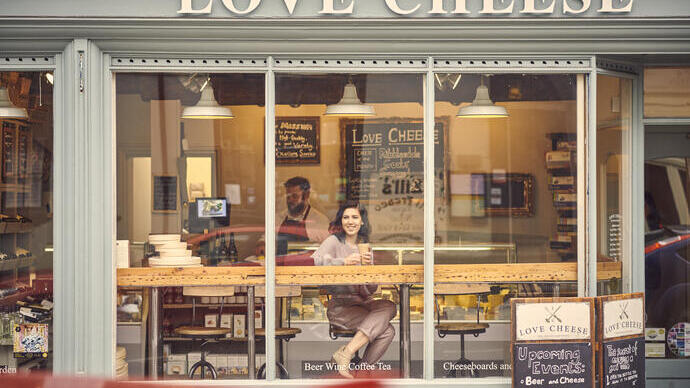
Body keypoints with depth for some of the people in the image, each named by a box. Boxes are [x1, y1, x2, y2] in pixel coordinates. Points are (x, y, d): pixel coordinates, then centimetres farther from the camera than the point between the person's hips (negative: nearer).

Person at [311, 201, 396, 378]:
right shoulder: (334, 241, 1)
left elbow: (370, 291, 8)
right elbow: (314, 261, -21)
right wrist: (344, 261, -32)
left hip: (362, 303, 6)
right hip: (340, 305, -6)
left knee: (389, 306, -27)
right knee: (386, 329, -26)